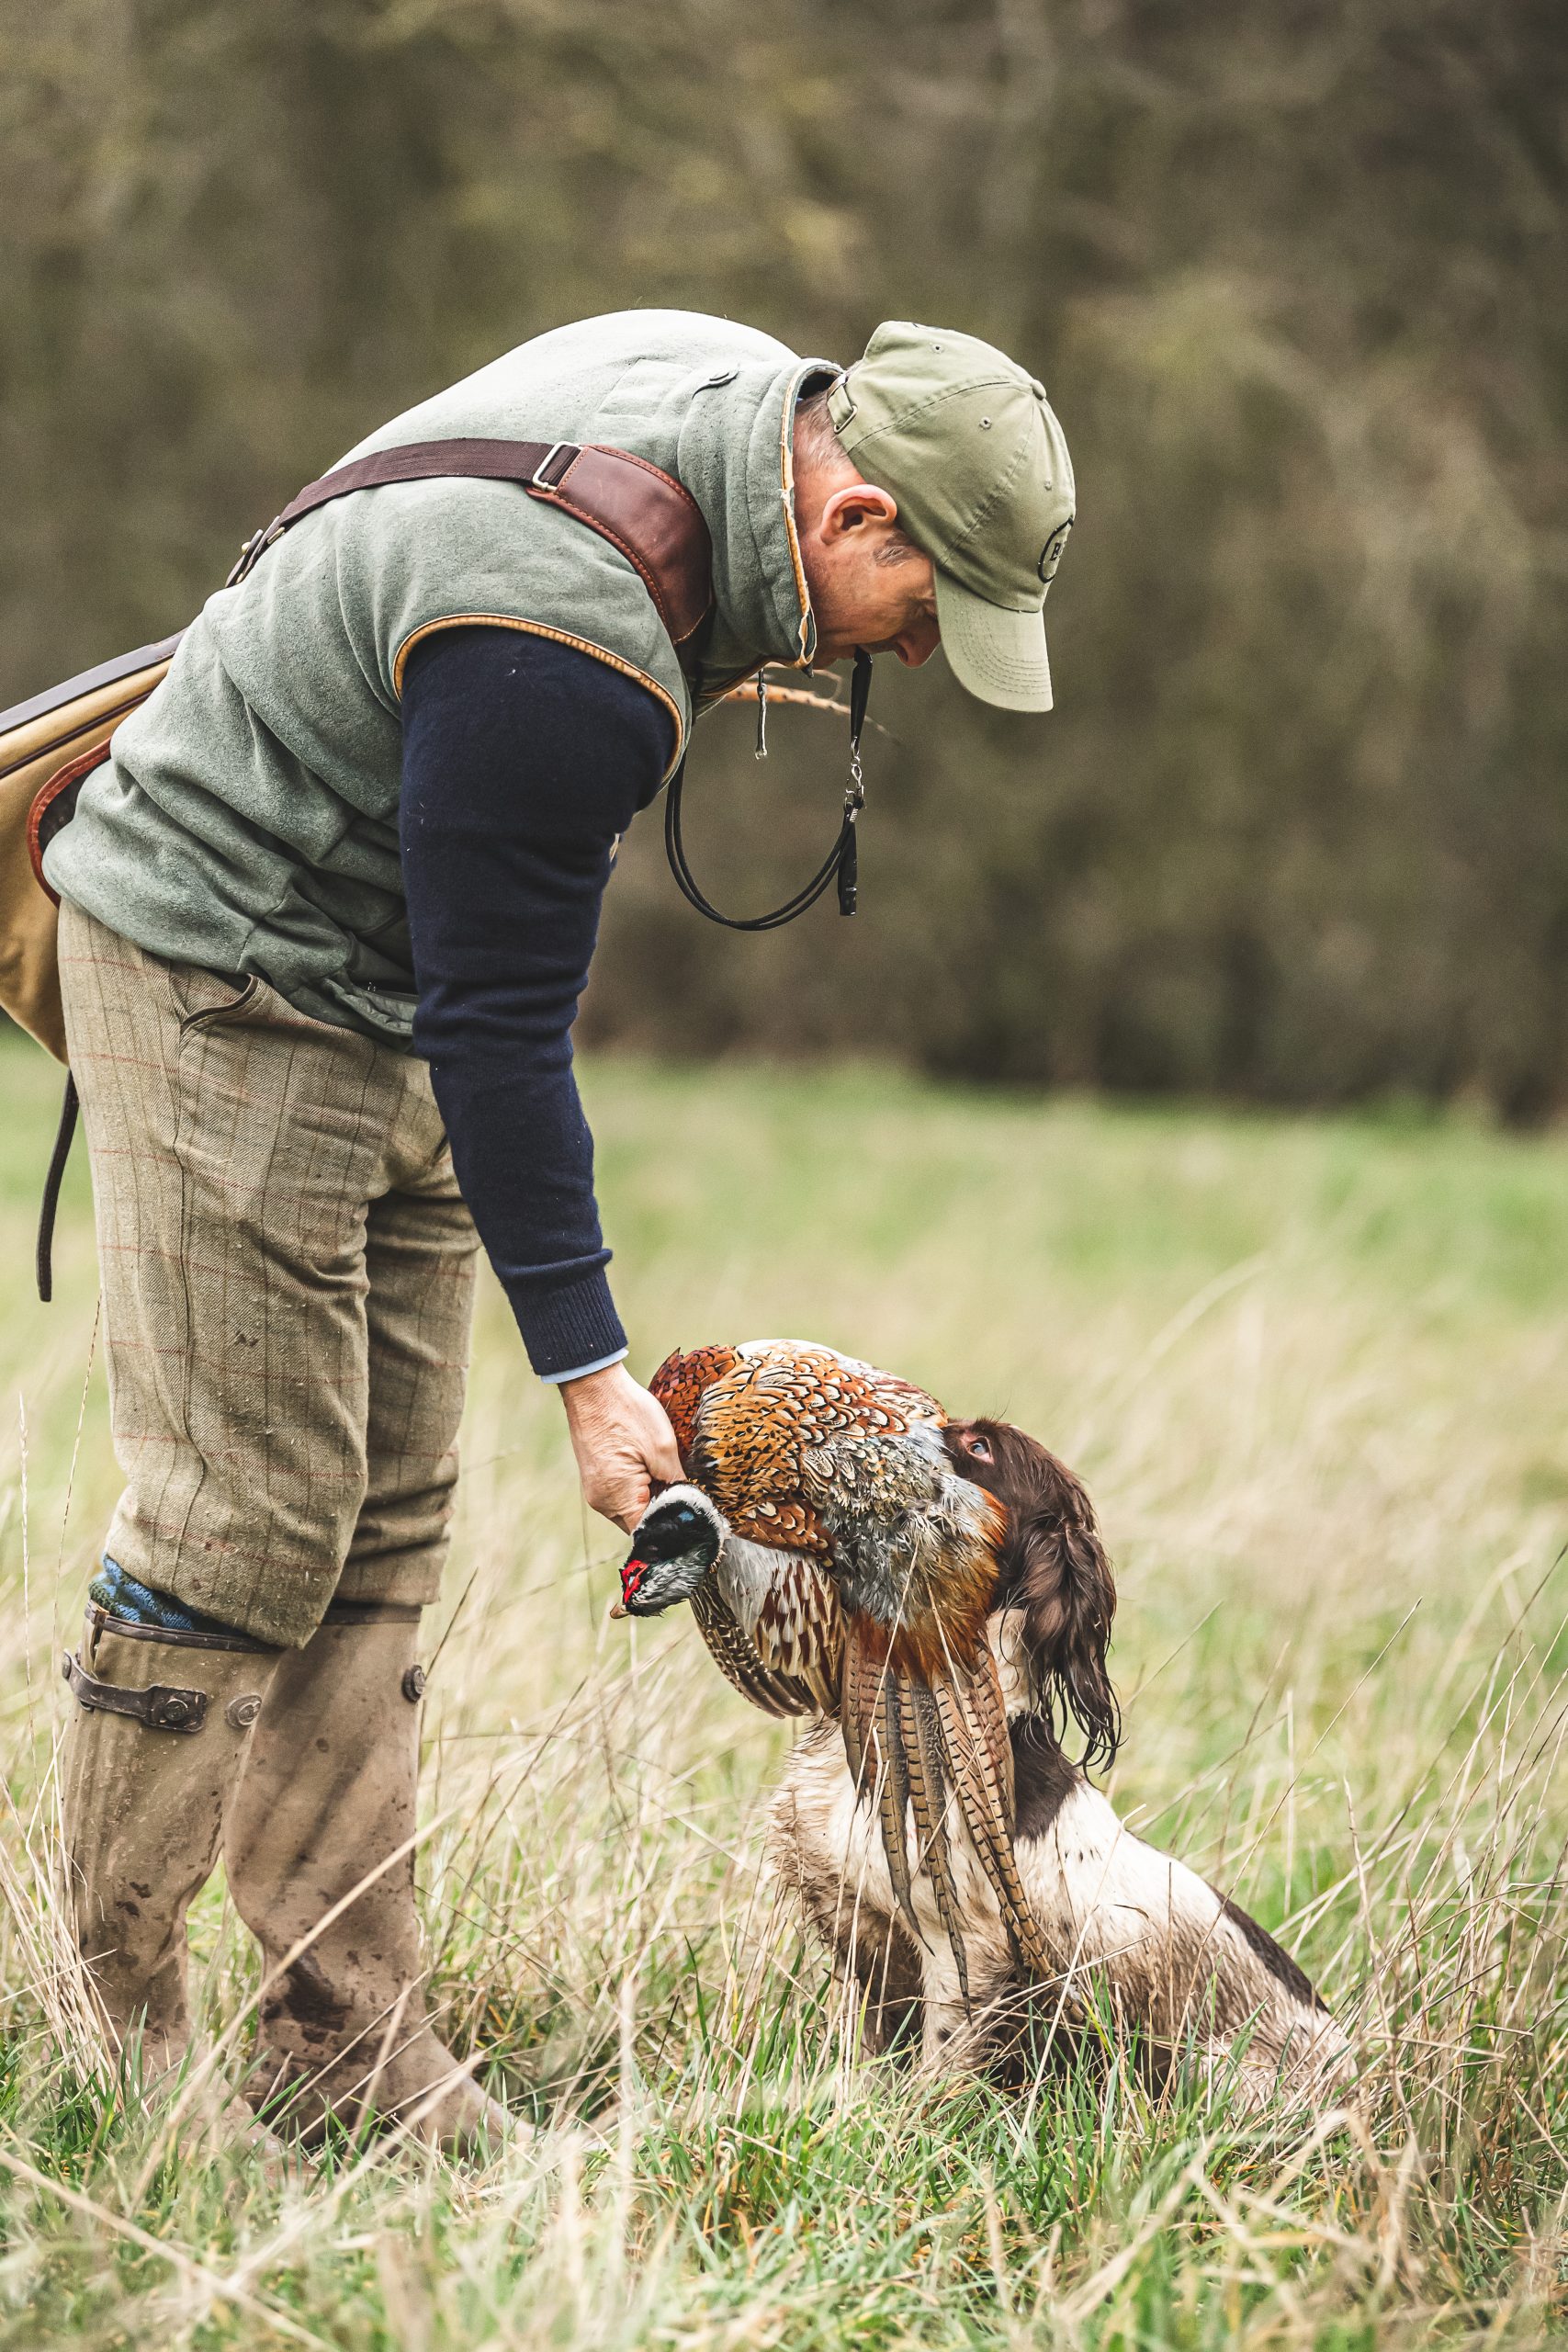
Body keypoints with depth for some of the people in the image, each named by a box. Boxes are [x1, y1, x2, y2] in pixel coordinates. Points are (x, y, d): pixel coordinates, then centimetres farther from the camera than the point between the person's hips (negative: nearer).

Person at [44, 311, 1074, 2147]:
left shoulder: (751, 394, -4)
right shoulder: (566, 648, -33)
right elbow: (503, 1025, -27)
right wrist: (585, 1367, -21)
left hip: (390, 999, 10)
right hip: (220, 979, -10)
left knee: (384, 1534, 6)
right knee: (248, 1521, -10)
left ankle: (345, 2043, 8)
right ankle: (110, 2021, 1)